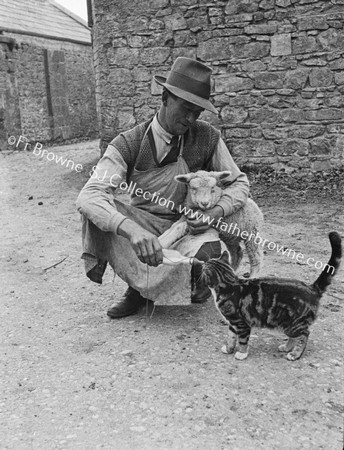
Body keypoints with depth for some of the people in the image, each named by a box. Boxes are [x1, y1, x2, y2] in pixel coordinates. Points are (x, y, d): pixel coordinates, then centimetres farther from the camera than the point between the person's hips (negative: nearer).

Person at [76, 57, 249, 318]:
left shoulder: (207, 138, -10)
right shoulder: (128, 145, -18)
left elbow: (239, 182, 0)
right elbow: (89, 196, -31)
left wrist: (214, 214, -23)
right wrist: (131, 229, -52)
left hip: (189, 226, 1)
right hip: (143, 225, 0)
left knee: (209, 251, -34)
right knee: (96, 210, -27)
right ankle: (139, 286, -10)